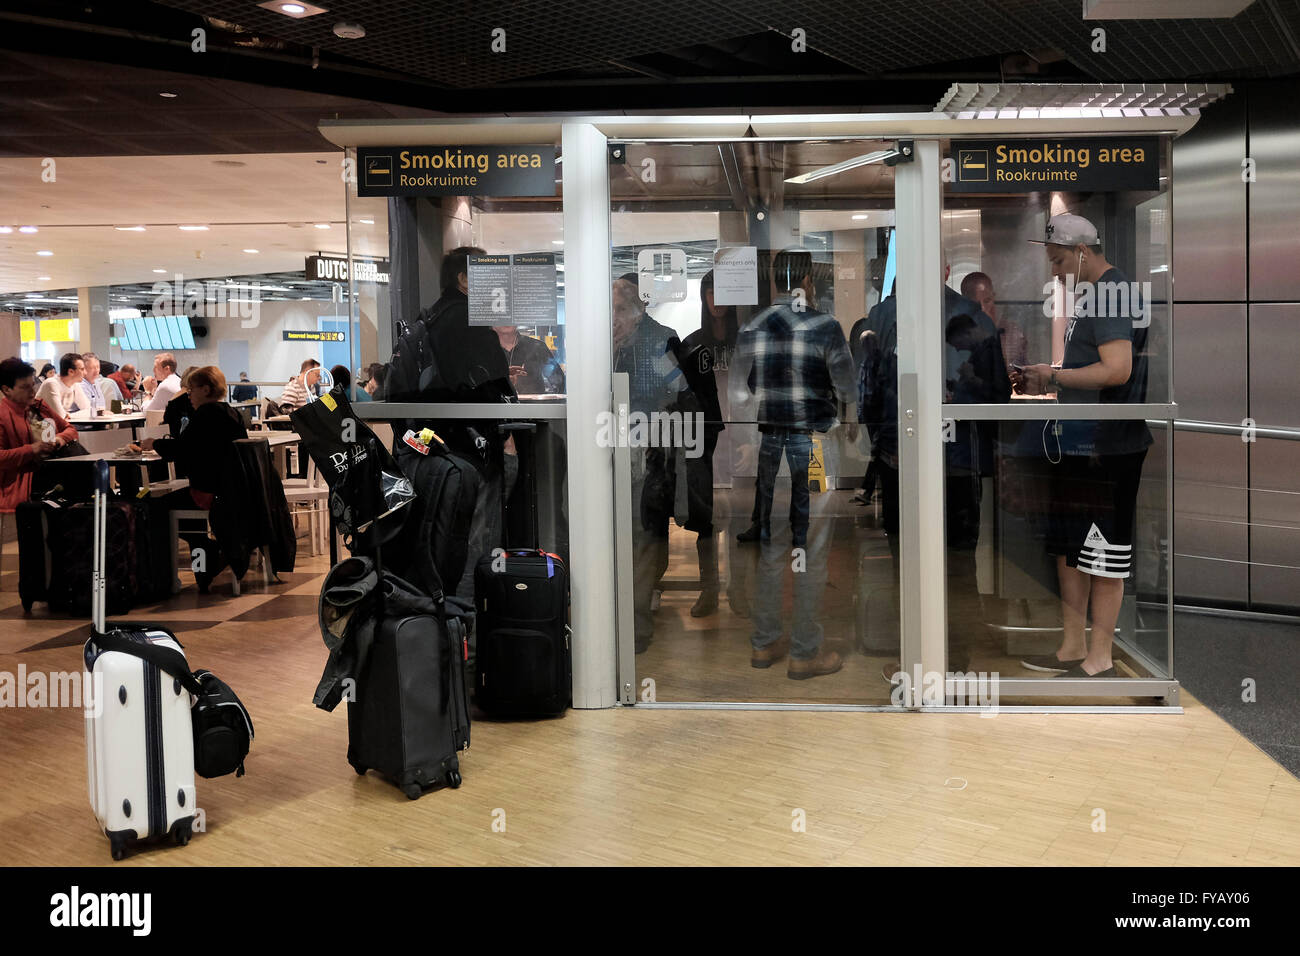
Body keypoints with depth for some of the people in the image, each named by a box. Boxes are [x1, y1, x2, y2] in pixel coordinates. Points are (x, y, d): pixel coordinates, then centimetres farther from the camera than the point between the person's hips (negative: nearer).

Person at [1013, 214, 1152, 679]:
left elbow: (1117, 370, -25)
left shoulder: (1111, 293, -14)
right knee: (1067, 548, 15)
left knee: (1103, 554, -2)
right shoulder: (1093, 295, 17)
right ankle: (1072, 649, 24)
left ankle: (1099, 660, 7)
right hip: (1075, 444, 11)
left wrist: (1053, 376, -13)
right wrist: (1045, 382, 12)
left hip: (1106, 448, -11)